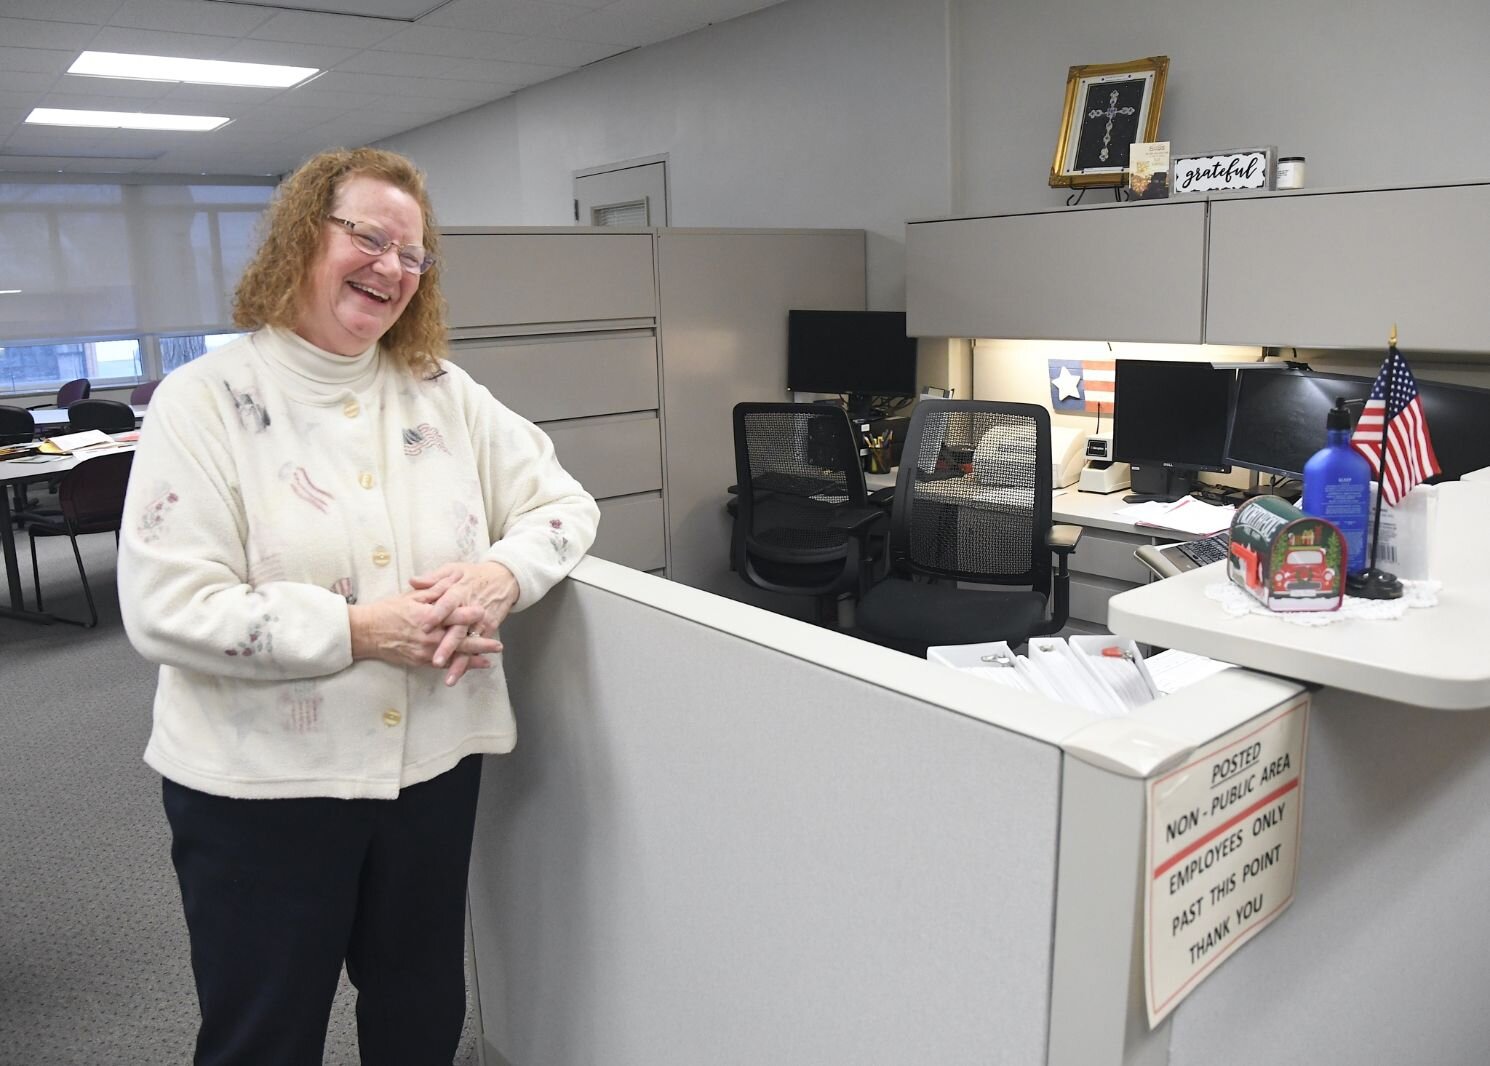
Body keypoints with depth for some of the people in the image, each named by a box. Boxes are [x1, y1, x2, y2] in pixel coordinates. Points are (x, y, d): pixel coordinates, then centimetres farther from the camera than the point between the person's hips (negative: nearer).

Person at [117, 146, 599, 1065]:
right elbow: (165, 609, -16)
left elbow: (564, 502, 4)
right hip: (261, 782, -3)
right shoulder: (205, 401, -8)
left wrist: (501, 576, -17)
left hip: (433, 764, 4)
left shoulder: (446, 393, 4)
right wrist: (360, 629, -23)